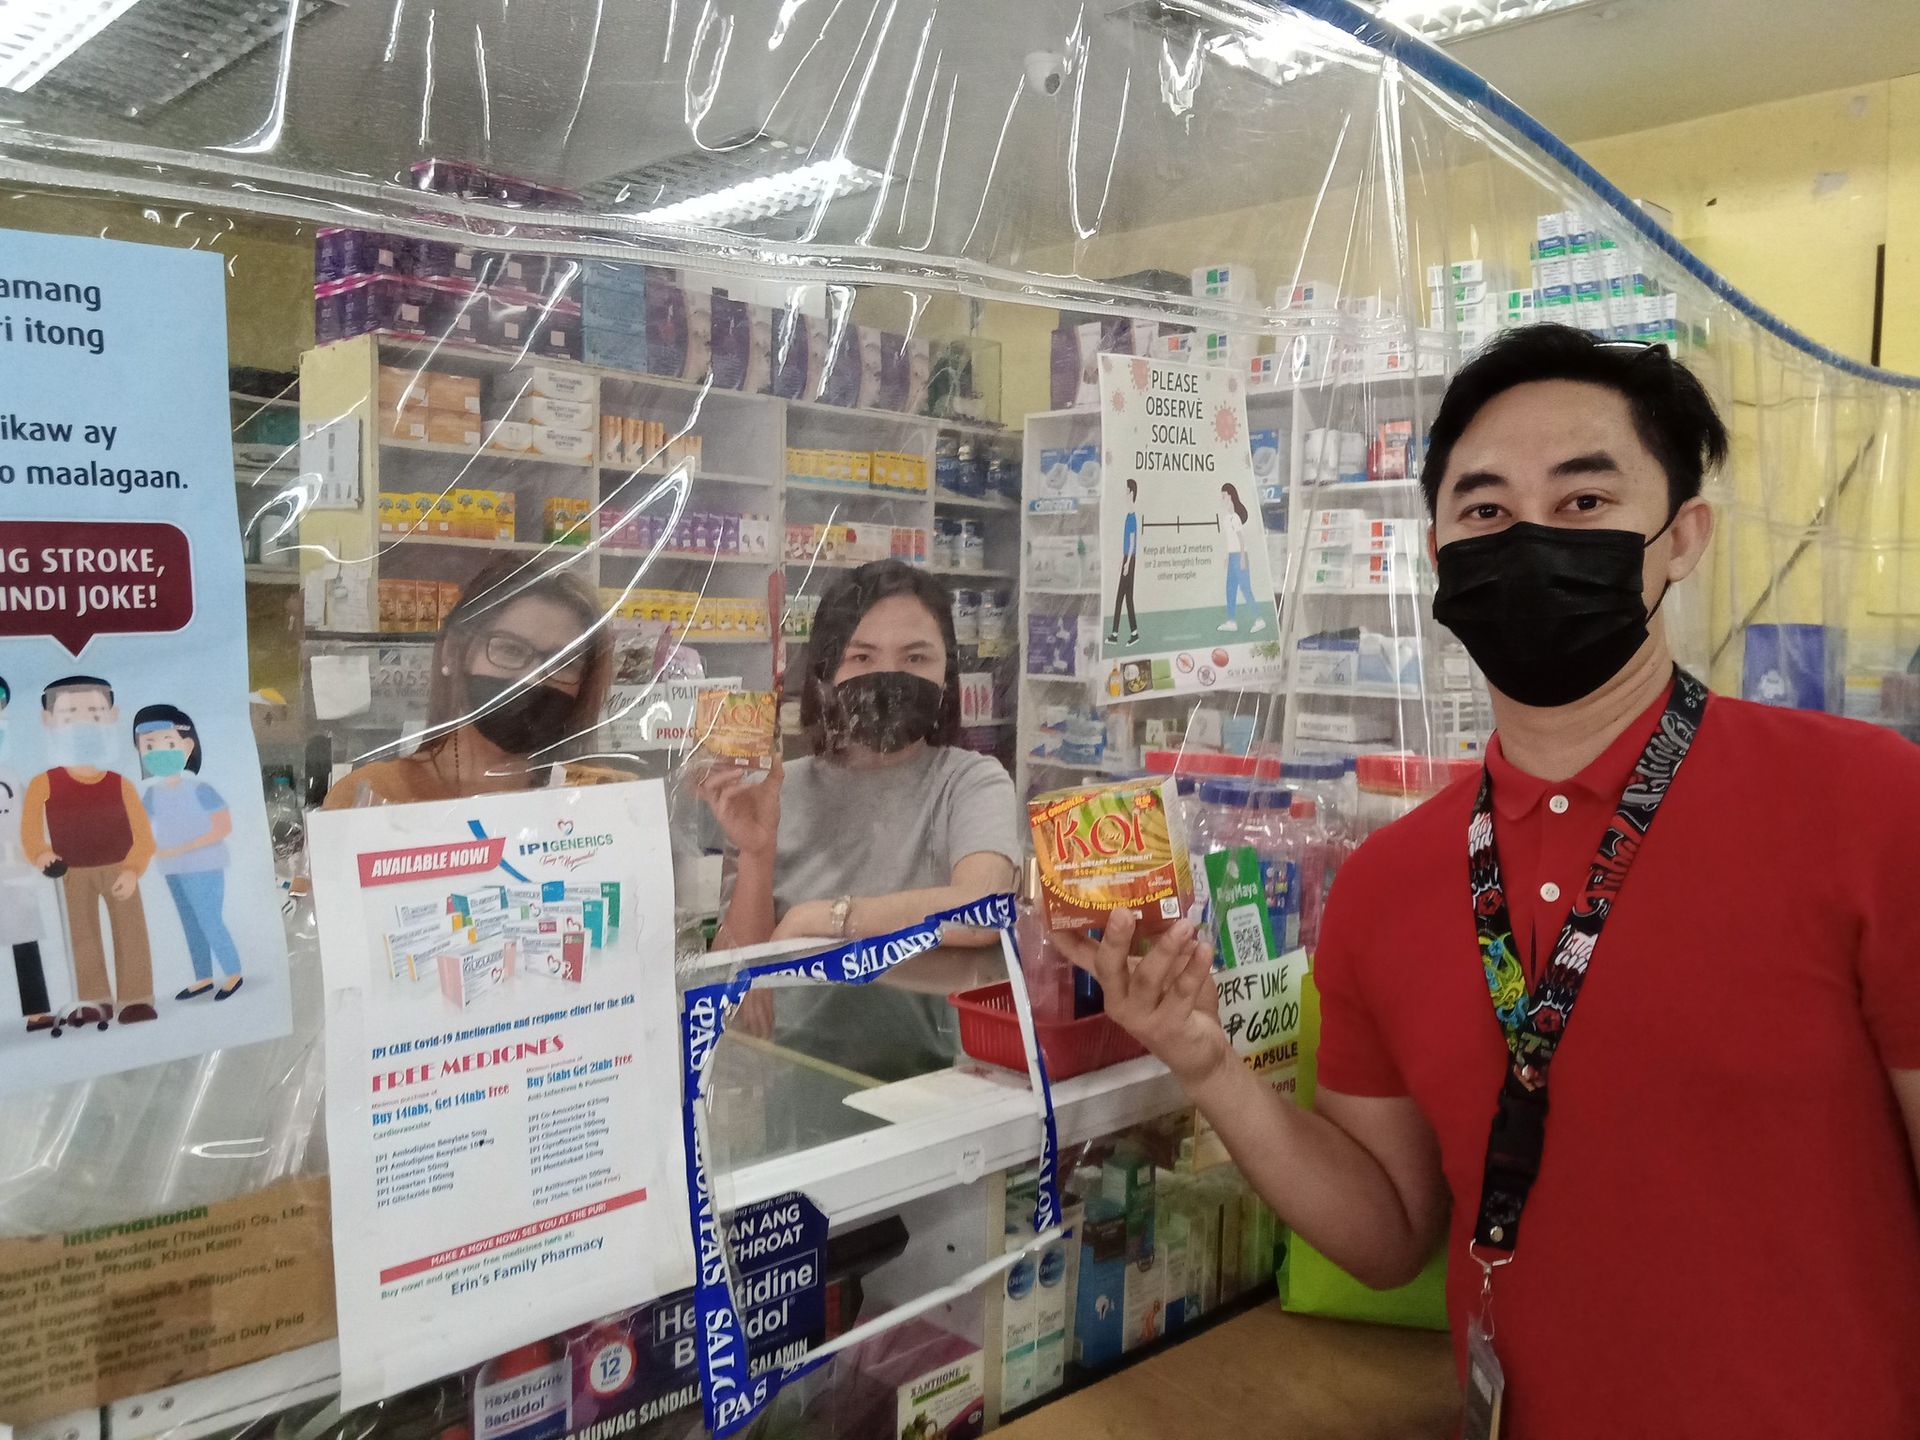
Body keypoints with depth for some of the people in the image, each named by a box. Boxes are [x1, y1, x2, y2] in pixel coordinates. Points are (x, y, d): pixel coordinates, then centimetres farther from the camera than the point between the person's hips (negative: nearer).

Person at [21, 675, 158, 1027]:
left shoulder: (120, 784, -6)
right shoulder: (44, 784, -5)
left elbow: (144, 836, -7)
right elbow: (30, 832, -8)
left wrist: (132, 870, -21)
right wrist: (41, 855, -30)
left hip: (118, 870, -1)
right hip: (73, 874, 1)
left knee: (130, 931, -5)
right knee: (83, 936, 5)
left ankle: (137, 999, -1)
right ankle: (96, 1001, 12)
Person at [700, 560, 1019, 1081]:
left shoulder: (971, 781, -1)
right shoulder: (775, 794, 6)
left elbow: (980, 910, -20)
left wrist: (813, 918, -12)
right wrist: (757, 856, -11)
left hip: (924, 1077, -1)